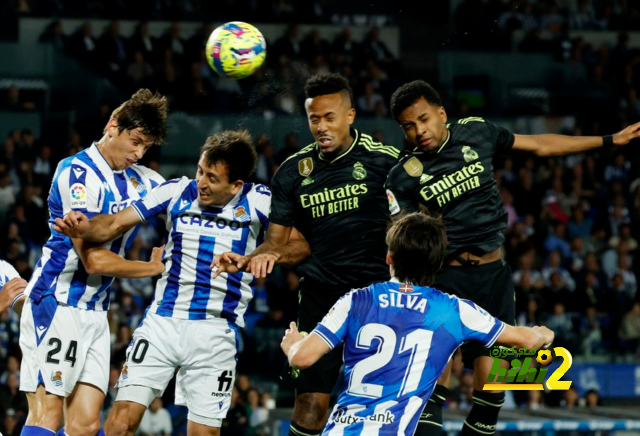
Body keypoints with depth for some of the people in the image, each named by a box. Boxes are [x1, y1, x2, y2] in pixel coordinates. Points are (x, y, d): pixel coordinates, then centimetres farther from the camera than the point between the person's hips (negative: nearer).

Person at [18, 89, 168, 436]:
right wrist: (154, 268, -4)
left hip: (95, 313, 8)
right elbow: (95, 260, -19)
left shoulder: (140, 180, 9)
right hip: (55, 306, -8)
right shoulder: (77, 173, -14)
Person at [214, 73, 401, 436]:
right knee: (311, 399, -4)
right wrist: (246, 260, -11)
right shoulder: (294, 171, 6)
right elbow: (276, 242, 9)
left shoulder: (384, 161, -3)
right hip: (320, 294, 2)